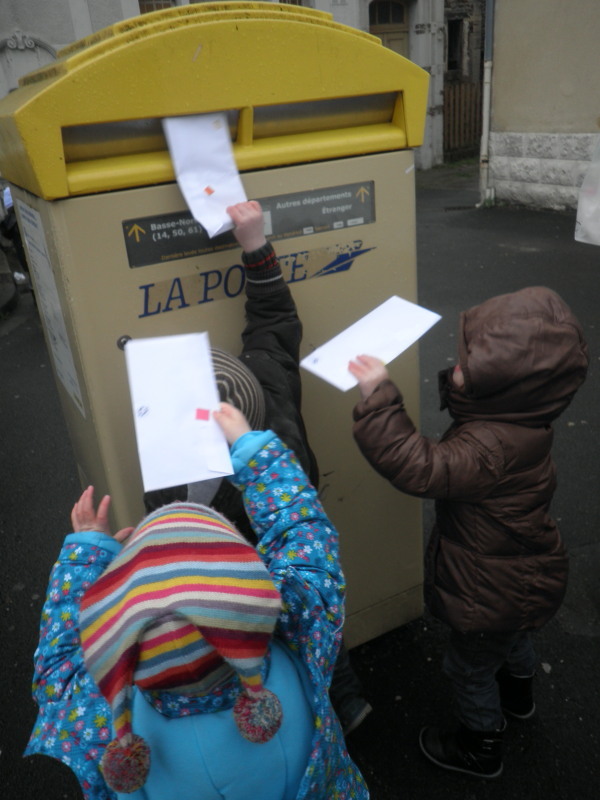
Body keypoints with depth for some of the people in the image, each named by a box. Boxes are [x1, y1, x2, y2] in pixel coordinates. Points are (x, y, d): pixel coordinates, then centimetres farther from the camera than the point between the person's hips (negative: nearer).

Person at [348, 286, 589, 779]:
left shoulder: (495, 446, -43)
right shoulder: (514, 415, -13)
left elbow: (419, 468, -48)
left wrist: (379, 399, -46)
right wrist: (459, 384, -12)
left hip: (497, 595, -9)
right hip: (525, 574, 9)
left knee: (470, 668, 20)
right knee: (513, 640, 37)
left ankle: (480, 748, 47)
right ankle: (518, 694, 67)